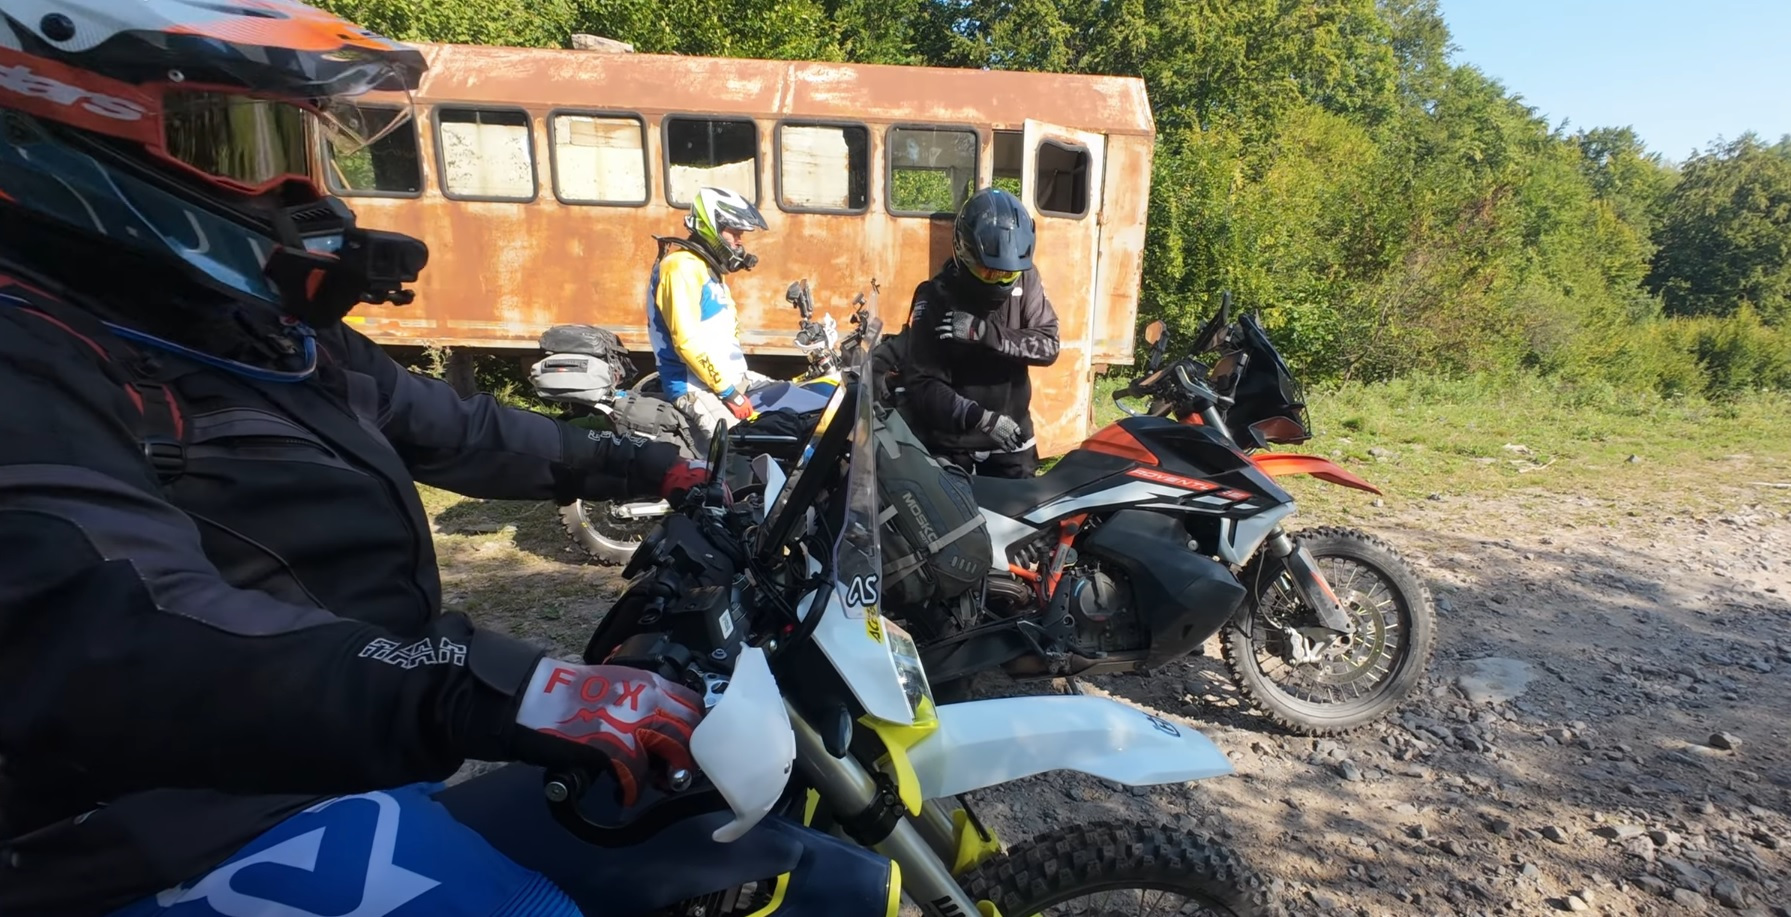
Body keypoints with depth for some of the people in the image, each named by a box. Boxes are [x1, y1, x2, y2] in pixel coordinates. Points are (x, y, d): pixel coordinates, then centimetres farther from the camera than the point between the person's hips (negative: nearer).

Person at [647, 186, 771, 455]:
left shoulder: (709, 268, 19)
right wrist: (729, 392, -19)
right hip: (698, 386, -10)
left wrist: (736, 384, 16)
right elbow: (687, 341, -22)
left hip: (731, 377, 10)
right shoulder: (682, 267, -13)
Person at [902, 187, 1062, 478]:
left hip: (1011, 437, 3)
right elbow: (921, 383, -21)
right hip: (950, 442, -3)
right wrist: (980, 418, -32)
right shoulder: (936, 297, -16)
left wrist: (984, 331, -27)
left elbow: (1048, 345, -13)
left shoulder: (1025, 278, -4)